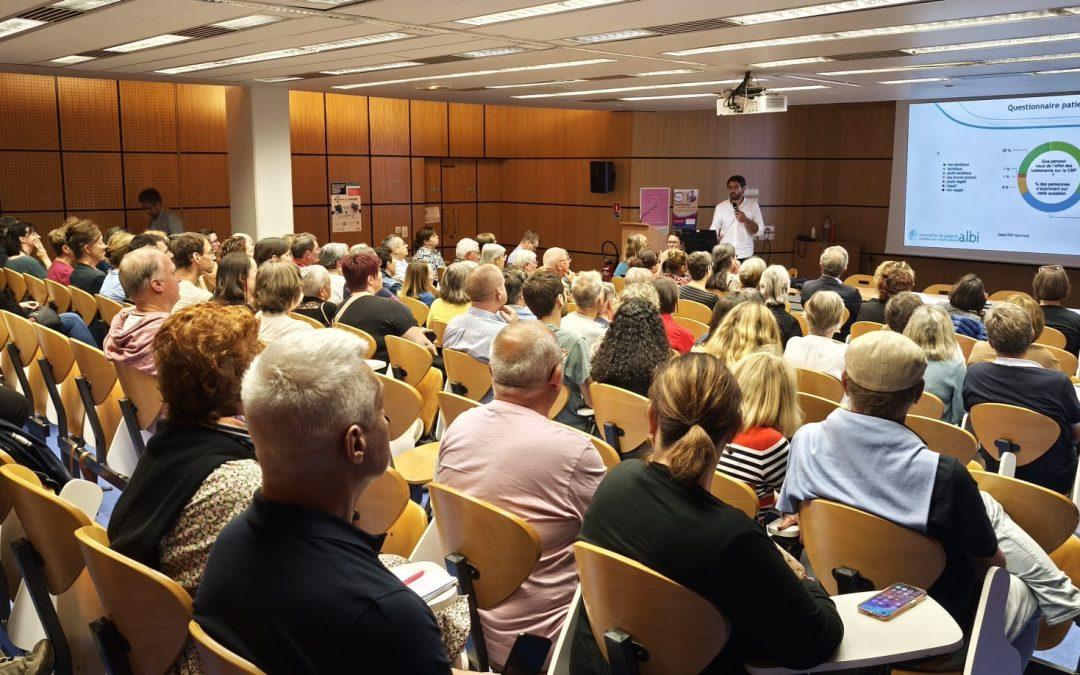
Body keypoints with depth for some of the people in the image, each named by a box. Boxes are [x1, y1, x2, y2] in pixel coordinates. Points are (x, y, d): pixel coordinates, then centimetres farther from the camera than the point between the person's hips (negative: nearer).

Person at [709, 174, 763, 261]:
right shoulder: (720, 207, 5)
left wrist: (745, 220, -14)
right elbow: (714, 231, 9)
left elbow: (759, 230, 1)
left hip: (745, 256, 0)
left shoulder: (753, 205, 3)